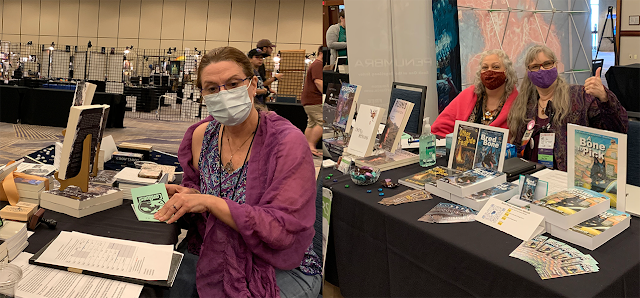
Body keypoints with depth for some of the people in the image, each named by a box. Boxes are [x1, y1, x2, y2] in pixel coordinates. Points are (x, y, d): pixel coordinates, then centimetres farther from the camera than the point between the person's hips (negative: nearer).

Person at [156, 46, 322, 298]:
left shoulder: (288, 141, -18)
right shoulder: (201, 136, 0)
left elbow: (282, 229, -23)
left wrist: (209, 201, -26)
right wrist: (186, 194, -8)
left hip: (279, 266, -5)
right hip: (213, 253, 5)